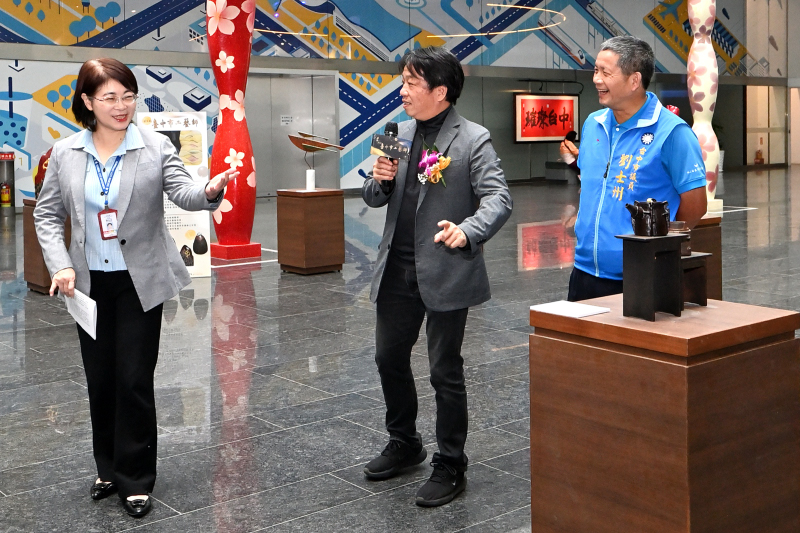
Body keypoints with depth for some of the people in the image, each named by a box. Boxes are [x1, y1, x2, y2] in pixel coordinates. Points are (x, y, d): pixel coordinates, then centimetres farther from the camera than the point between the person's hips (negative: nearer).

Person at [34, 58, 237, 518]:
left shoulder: (155, 147, -7)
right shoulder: (65, 154, 1)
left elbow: (183, 193, -19)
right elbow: (47, 214, 6)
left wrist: (210, 191, -42)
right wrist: (61, 265, -7)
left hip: (141, 281, -3)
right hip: (90, 282, 3)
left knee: (135, 380, -1)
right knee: (100, 378, 12)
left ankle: (136, 479, 13)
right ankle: (110, 469, 30)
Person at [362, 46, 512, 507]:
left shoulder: (473, 140, -10)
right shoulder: (401, 132, 10)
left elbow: (499, 199, -18)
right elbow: (374, 200, 14)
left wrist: (468, 232, -36)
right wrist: (380, 179, -9)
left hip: (445, 271, -7)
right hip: (398, 268, 7)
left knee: (445, 370, 2)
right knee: (389, 358, 16)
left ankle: (451, 467, 18)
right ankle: (404, 444, 38)